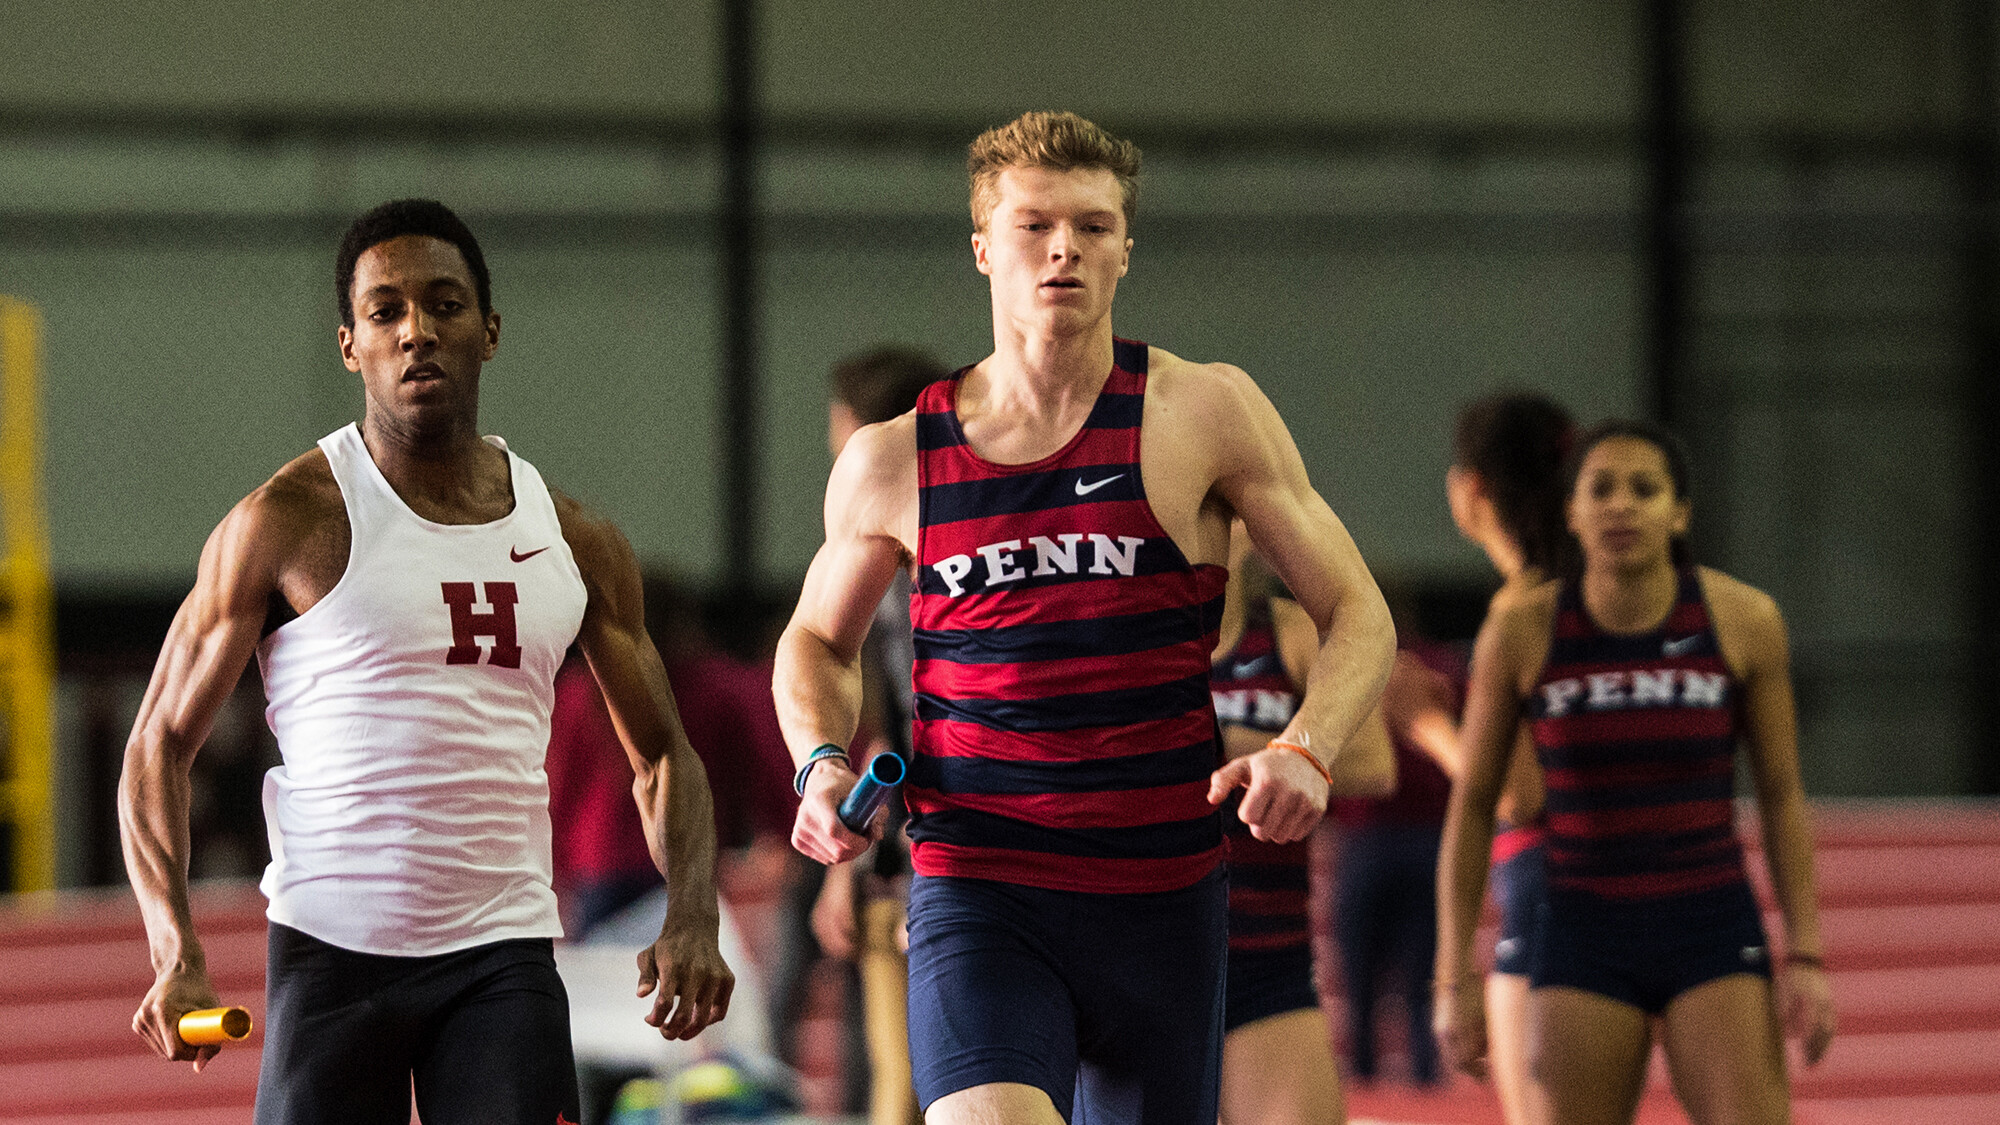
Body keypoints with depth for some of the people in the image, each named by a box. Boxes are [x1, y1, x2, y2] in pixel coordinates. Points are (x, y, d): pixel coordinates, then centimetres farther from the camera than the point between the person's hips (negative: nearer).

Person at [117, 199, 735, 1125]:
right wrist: (177, 955, -14)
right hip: (332, 945, -2)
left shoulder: (573, 541, 10)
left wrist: (691, 919, -2)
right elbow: (161, 741, 1)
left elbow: (660, 754, 18)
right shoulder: (290, 520, -2)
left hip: (502, 954, 2)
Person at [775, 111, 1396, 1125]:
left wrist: (1304, 754, -16)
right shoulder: (892, 461, 4)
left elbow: (1357, 616, 3)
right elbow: (818, 638, 23)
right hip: (975, 896, -1)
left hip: (1162, 898, 1)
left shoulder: (1205, 413, 0)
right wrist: (822, 764, 2)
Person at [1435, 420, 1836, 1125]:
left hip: (1713, 937, 0)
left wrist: (1805, 960, -4)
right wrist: (1454, 981, -1)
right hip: (1584, 942, 0)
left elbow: (1782, 795, 3)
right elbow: (1471, 807, 2)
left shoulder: (1743, 618, -5)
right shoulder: (1522, 629, -5)